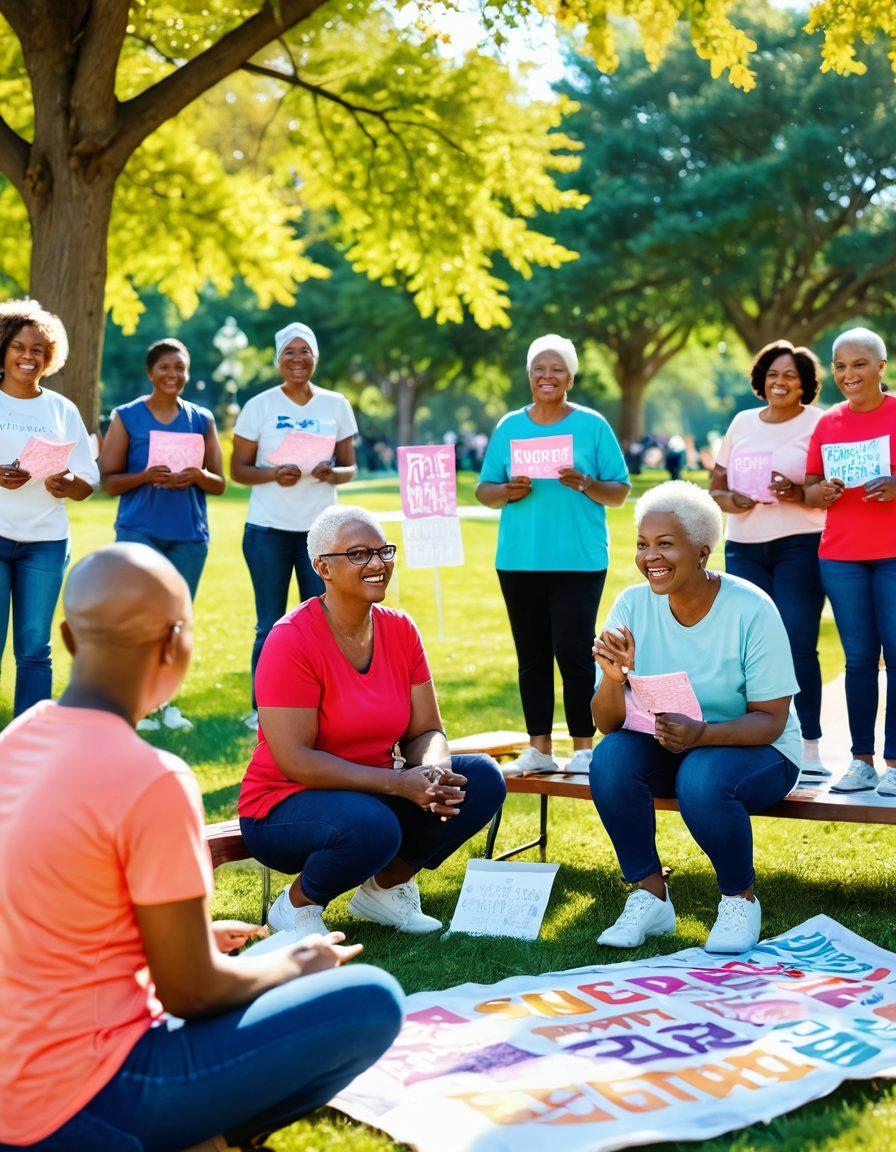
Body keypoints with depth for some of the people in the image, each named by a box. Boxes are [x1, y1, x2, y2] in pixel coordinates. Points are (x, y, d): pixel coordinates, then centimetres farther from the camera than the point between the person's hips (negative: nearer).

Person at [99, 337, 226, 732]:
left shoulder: (202, 420, 10)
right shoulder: (126, 417, 3)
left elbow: (219, 484, 10)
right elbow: (108, 480, -1)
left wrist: (197, 476, -12)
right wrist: (146, 476, -19)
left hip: (190, 536, 3)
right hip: (139, 532, -3)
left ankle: (166, 703, 17)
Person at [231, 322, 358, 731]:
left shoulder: (336, 405, 8)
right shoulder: (259, 406, 1)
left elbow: (350, 467, 10)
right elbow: (238, 468, 1)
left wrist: (332, 473, -12)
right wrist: (274, 474, -18)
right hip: (268, 529, -2)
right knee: (270, 625, 3)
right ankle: (262, 710, 13)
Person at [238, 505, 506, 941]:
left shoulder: (399, 630, 1)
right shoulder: (291, 640, -19)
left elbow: (426, 731, 2)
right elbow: (294, 759, -24)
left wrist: (434, 772, -23)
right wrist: (399, 783, -28)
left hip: (373, 792, 7)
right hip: (284, 804, -7)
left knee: (482, 778, -10)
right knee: (372, 827, -37)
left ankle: (384, 888, 7)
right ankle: (295, 905, -4)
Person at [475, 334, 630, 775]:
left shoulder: (592, 425, 3)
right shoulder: (509, 427, 11)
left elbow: (620, 492, 1)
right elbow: (483, 490, 11)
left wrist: (585, 484, -18)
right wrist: (507, 491, -11)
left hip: (579, 560, -3)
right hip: (519, 560, 3)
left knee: (573, 652, -8)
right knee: (532, 656, 7)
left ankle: (583, 749, 2)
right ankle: (539, 748, 14)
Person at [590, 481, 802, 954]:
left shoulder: (750, 610, -18)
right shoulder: (632, 606, -8)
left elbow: (770, 720, -17)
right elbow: (608, 723, -9)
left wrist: (701, 734, -35)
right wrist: (614, 679, -31)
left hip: (755, 750, -3)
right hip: (664, 751, 4)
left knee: (702, 779, -34)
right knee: (610, 757, -26)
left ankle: (741, 900, -7)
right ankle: (650, 897, -10)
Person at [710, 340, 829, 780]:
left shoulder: (818, 423, 3)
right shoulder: (743, 423, 16)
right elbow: (715, 487, 19)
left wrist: (800, 494, -20)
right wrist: (728, 500, -3)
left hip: (799, 545, -4)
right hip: (743, 546, 4)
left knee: (799, 644, -10)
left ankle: (809, 747, -5)